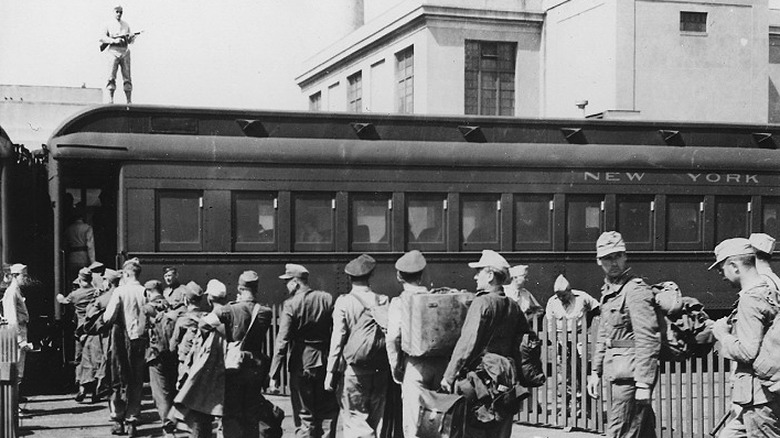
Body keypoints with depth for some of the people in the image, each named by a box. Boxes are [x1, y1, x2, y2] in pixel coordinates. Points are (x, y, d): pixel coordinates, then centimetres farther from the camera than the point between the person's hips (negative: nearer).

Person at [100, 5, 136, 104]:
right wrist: (114, 40, -14)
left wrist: (131, 37, -4)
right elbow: (102, 38, 0)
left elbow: (131, 40, 20)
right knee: (112, 76, -10)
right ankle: (110, 99, -12)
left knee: (127, 77, -3)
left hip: (125, 52, 3)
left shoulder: (126, 25, 19)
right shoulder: (109, 24, 9)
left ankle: (129, 100, -5)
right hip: (114, 51, -3)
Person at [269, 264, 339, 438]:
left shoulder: (290, 304, -11)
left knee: (304, 417, 5)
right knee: (328, 415, 13)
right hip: (325, 364, 3)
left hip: (301, 365, -3)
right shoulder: (327, 299, 0)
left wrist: (274, 375, -11)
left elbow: (282, 342, -14)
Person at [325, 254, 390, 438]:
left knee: (355, 418, -1)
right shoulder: (383, 301, 1)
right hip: (379, 370, 4)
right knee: (376, 420, 13)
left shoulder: (343, 302, -8)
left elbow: (337, 340, -10)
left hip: (353, 369, -4)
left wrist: (331, 372, -5)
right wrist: (392, 369, 12)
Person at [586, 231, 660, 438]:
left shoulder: (636, 290, -14)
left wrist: (643, 384, -24)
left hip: (630, 375, -9)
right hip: (616, 373, 9)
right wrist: (595, 372, 19)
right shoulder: (608, 290, 15)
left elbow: (648, 340, -20)